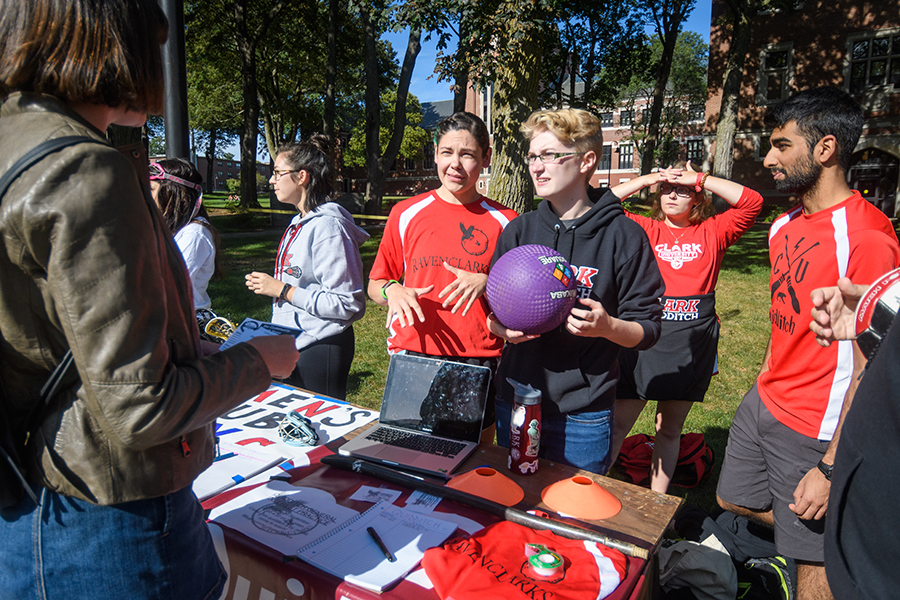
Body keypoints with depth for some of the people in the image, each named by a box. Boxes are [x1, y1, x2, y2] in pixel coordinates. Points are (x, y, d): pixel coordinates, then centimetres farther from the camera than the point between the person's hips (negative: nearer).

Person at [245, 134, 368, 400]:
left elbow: (347, 305, -25)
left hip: (322, 349, -10)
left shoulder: (328, 226, -20)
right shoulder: (300, 222, 11)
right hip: (295, 345, 10)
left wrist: (283, 290, -20)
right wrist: (269, 284, 8)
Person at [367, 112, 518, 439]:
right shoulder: (406, 213, 5)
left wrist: (485, 283, -13)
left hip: (480, 363, 0)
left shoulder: (504, 221, 3)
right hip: (412, 356, 1)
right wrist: (392, 292, -11)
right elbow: (375, 285, 12)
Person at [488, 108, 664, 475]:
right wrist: (502, 328, -9)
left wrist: (608, 327, -25)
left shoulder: (623, 235, -6)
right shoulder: (519, 230, 5)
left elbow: (647, 329, -6)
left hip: (583, 418, -3)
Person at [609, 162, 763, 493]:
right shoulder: (645, 229, 4)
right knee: (618, 423, 1)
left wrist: (700, 178, -5)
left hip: (693, 345, 2)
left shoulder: (711, 233, 7)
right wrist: (647, 179, -3)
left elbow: (752, 202, -4)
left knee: (670, 428, 15)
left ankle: (656, 500, 29)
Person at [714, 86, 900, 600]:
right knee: (733, 501, 22)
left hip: (815, 427, -8)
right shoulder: (785, 226, 7)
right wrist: (764, 386, 16)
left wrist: (832, 467, -21)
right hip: (763, 403, 9)